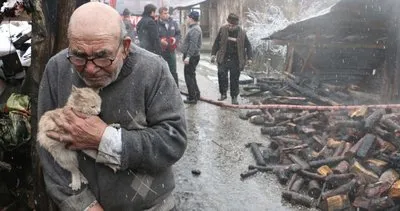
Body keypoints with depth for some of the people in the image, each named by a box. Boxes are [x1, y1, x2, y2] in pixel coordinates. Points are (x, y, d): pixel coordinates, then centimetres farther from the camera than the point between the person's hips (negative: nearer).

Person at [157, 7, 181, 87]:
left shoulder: (173, 23, 5)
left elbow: (178, 34, 13)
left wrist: (175, 39, -7)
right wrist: (160, 40, -21)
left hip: (171, 51, 4)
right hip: (160, 51, -3)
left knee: (173, 71, 11)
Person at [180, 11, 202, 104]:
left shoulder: (195, 30, -18)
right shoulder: (193, 28, 16)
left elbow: (193, 45, -26)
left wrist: (188, 56, -29)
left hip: (192, 57, -11)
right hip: (191, 56, 11)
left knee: (189, 76, -6)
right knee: (191, 76, 19)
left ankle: (192, 97, -1)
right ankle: (196, 94, 28)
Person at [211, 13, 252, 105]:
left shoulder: (242, 33, -2)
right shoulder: (223, 29, 0)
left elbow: (248, 46, 6)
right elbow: (216, 42, 8)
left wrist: (249, 58, -1)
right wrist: (213, 54, 3)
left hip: (236, 60, -1)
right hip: (223, 58, 1)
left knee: (234, 79, 4)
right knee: (221, 74, -13)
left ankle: (234, 97, 17)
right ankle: (223, 94, 5)